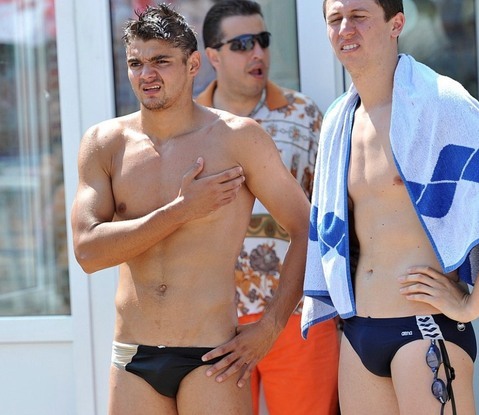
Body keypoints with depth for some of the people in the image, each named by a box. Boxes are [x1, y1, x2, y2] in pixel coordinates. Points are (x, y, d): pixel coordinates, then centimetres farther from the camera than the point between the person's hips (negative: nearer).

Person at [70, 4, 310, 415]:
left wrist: (270, 327, -6)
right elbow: (88, 251, -6)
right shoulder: (104, 142, 4)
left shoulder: (238, 138, -3)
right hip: (133, 361, 3)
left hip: (212, 360, -3)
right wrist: (181, 211, -10)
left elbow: (307, 229, -1)